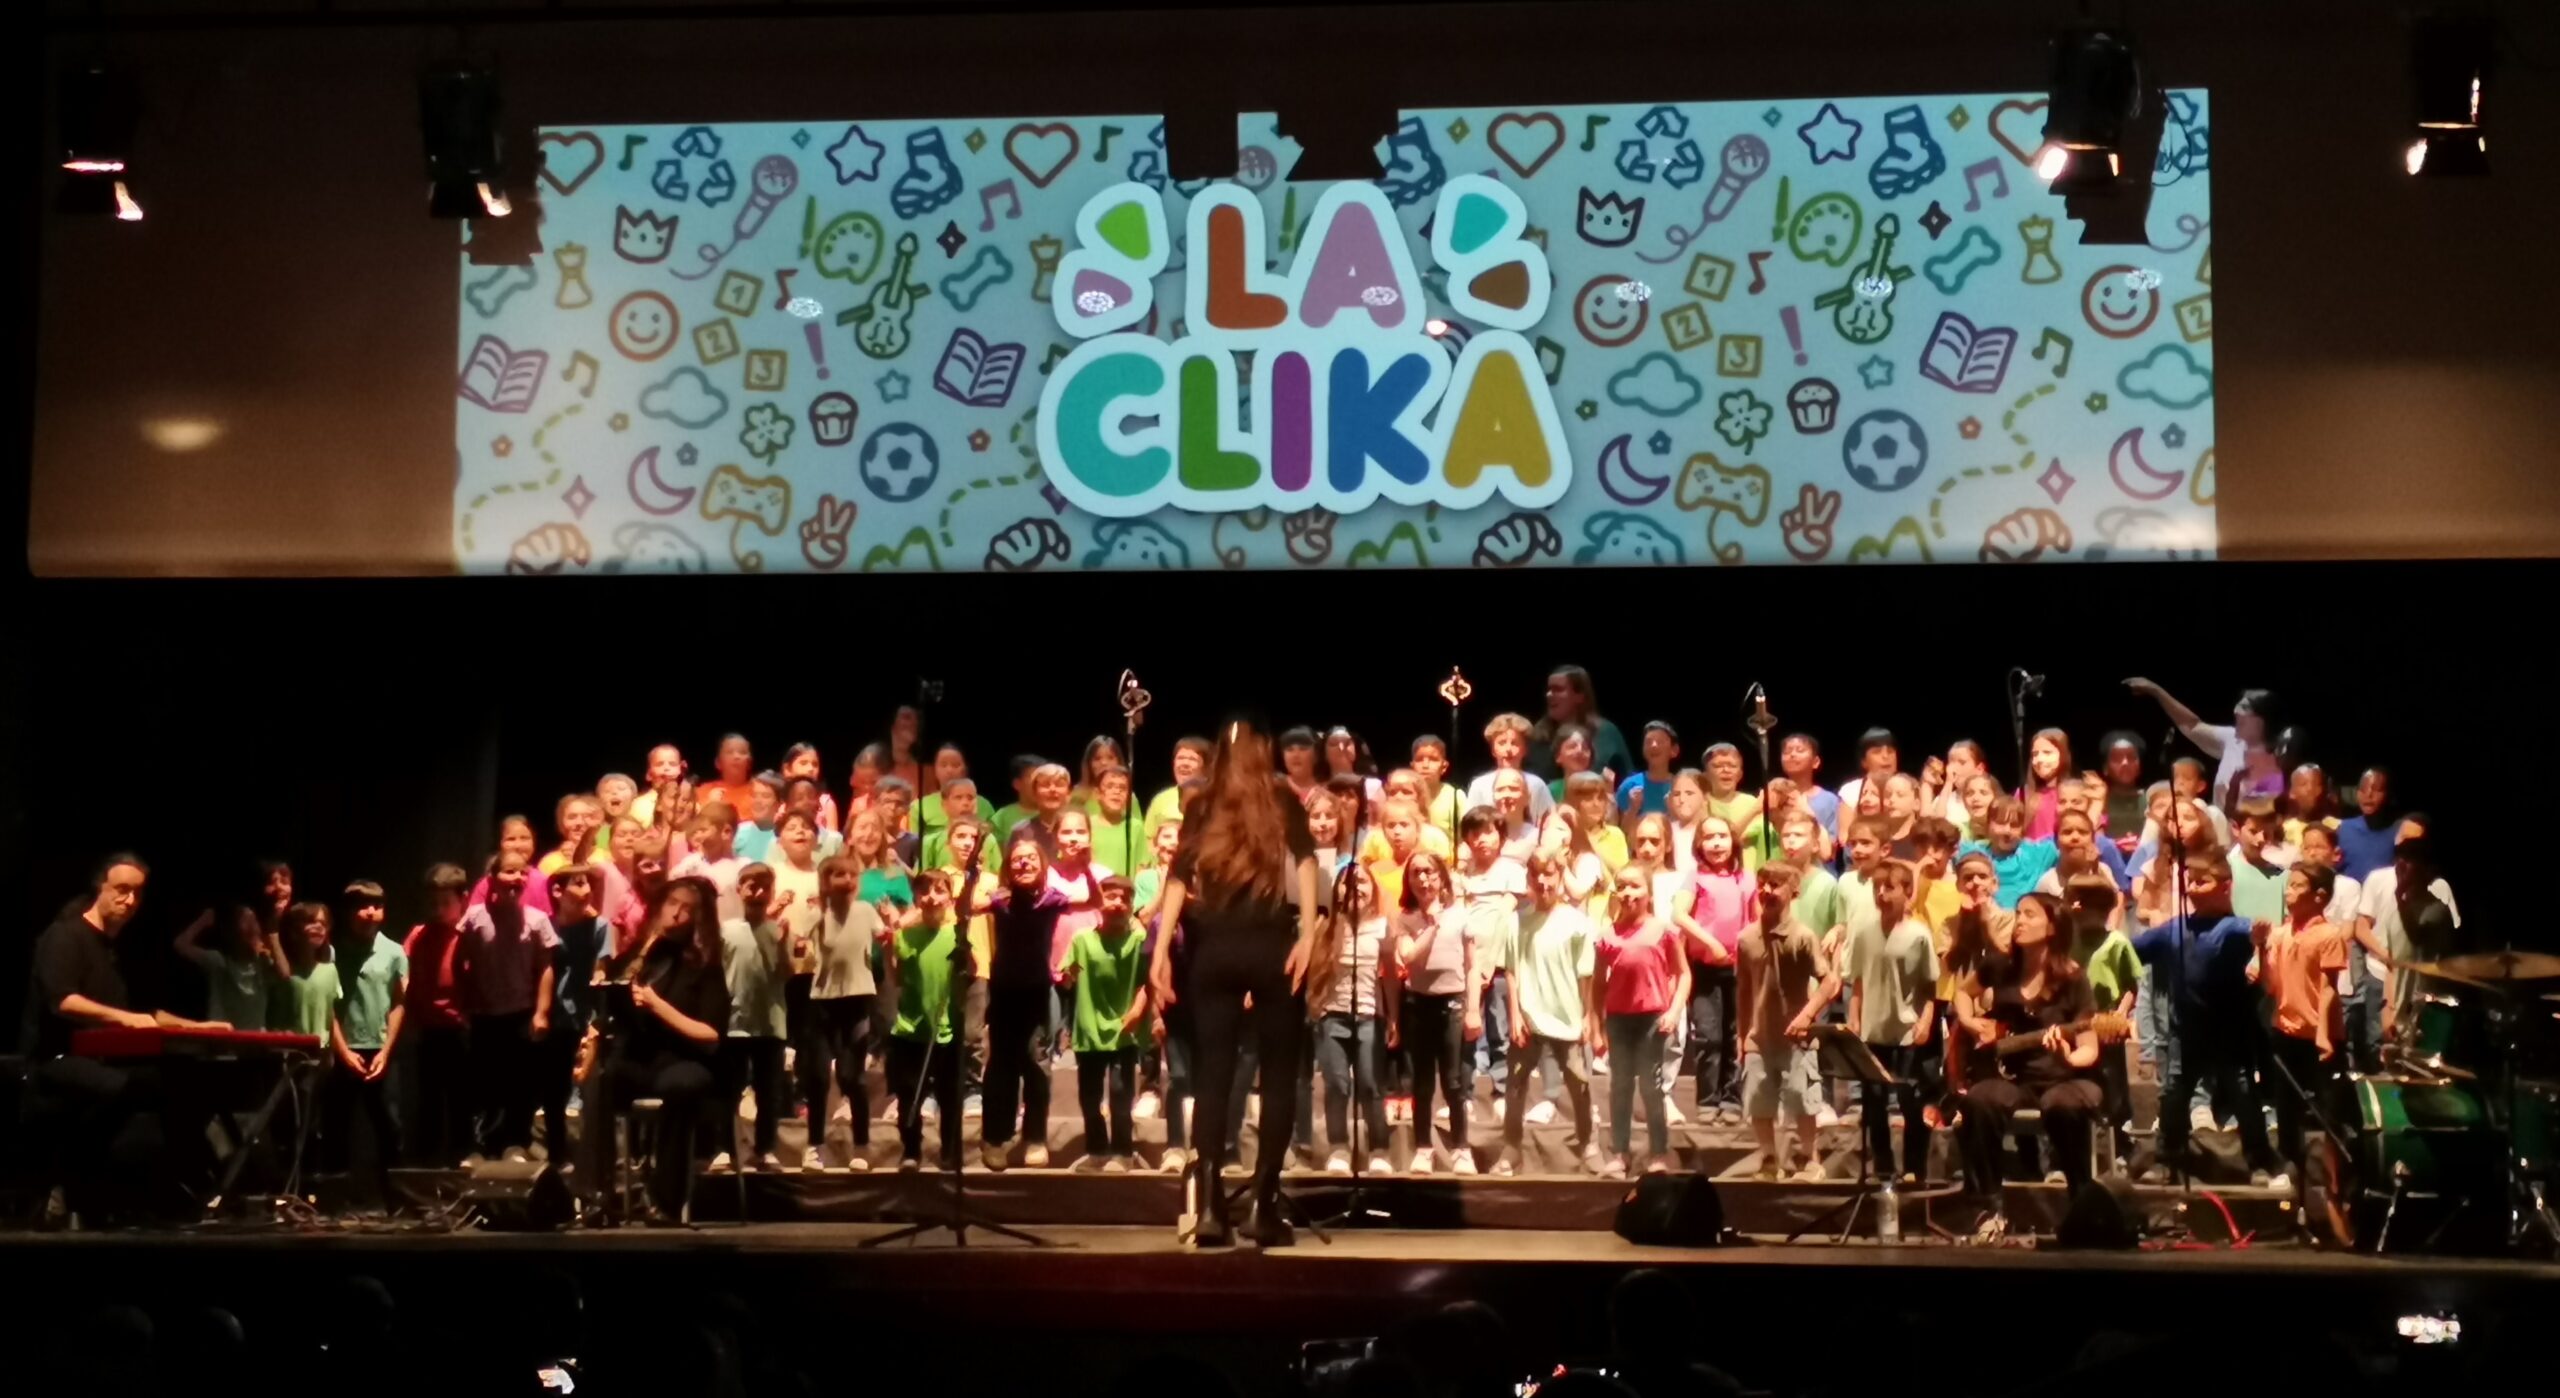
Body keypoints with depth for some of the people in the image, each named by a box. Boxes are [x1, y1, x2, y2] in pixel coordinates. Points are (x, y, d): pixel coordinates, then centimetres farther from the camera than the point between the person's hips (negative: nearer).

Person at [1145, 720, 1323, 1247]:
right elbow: (1304, 861, -6)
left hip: (1213, 951, 2)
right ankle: (1263, 1204, -1)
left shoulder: (1201, 810, 13)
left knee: (1213, 1074, 2)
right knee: (1279, 1074, 6)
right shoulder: (1283, 803, 9)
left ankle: (1209, 1206, -9)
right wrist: (1308, 934, -13)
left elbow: (1178, 878, 3)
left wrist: (1161, 950, 0)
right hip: (1270, 947, -2)